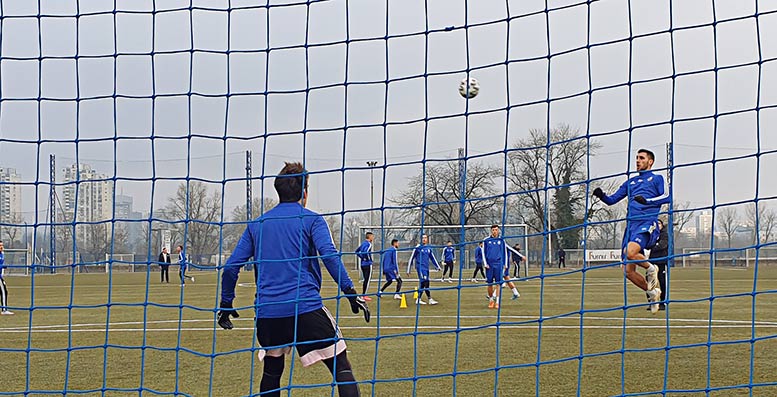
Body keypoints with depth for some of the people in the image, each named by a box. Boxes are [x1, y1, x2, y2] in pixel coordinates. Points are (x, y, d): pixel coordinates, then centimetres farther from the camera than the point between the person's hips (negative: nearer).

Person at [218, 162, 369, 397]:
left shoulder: (256, 225, 16)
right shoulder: (311, 220, 3)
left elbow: (231, 267, 13)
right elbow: (329, 255, -13)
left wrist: (226, 304, 21)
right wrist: (350, 291, -15)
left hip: (266, 311, 4)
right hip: (306, 307, -4)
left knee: (272, 372, 21)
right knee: (341, 367, -2)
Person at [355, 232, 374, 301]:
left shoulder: (363, 243, 14)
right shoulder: (369, 244, -12)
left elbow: (357, 251, 21)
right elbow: (366, 252, -29)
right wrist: (369, 259, -16)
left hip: (363, 264, 9)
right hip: (368, 264, -9)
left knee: (365, 279, 14)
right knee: (367, 280, -5)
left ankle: (363, 295, 17)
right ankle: (364, 295, -5)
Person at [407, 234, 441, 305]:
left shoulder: (429, 248, 13)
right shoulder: (418, 247, -4)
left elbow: (433, 258, 22)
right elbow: (411, 258, 1)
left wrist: (438, 267, 14)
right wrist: (408, 270, 3)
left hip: (426, 268, 6)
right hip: (420, 267, -6)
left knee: (422, 284, 8)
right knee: (425, 282, -15)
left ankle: (419, 299, 16)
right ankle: (430, 299, -17)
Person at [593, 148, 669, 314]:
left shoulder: (656, 179, 10)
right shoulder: (631, 182, 25)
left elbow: (666, 197, -4)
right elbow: (612, 199, 21)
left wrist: (646, 201, -14)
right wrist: (602, 196, 1)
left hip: (646, 223, -6)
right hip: (631, 224, 6)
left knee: (630, 252, -34)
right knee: (629, 271, -1)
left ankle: (650, 268, -5)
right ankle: (652, 292, 19)